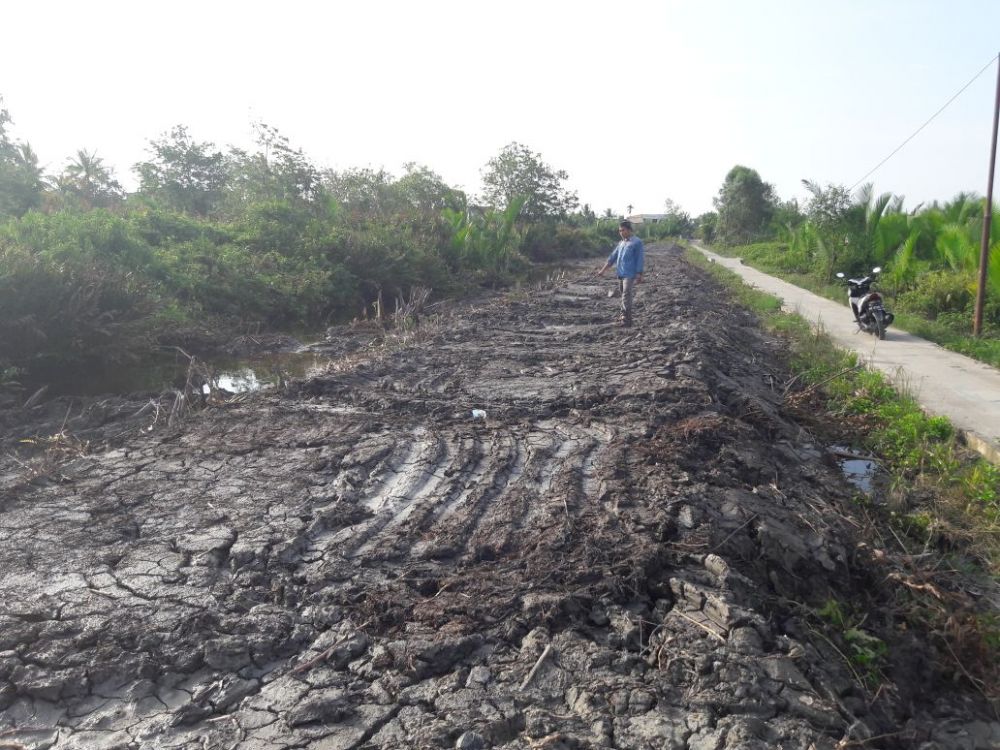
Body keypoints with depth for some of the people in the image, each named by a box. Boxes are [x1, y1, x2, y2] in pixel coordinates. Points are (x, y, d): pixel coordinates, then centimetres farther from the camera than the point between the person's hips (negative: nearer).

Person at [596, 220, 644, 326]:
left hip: (630, 275, -7)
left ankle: (626, 321, -13)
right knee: (625, 297, 12)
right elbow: (612, 257, 19)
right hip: (620, 274, 7)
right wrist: (603, 270, 15)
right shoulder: (621, 243, 17)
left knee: (626, 298, -13)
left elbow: (640, 259, -7)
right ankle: (627, 319, 19)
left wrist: (639, 275, -12)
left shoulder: (637, 242, -3)